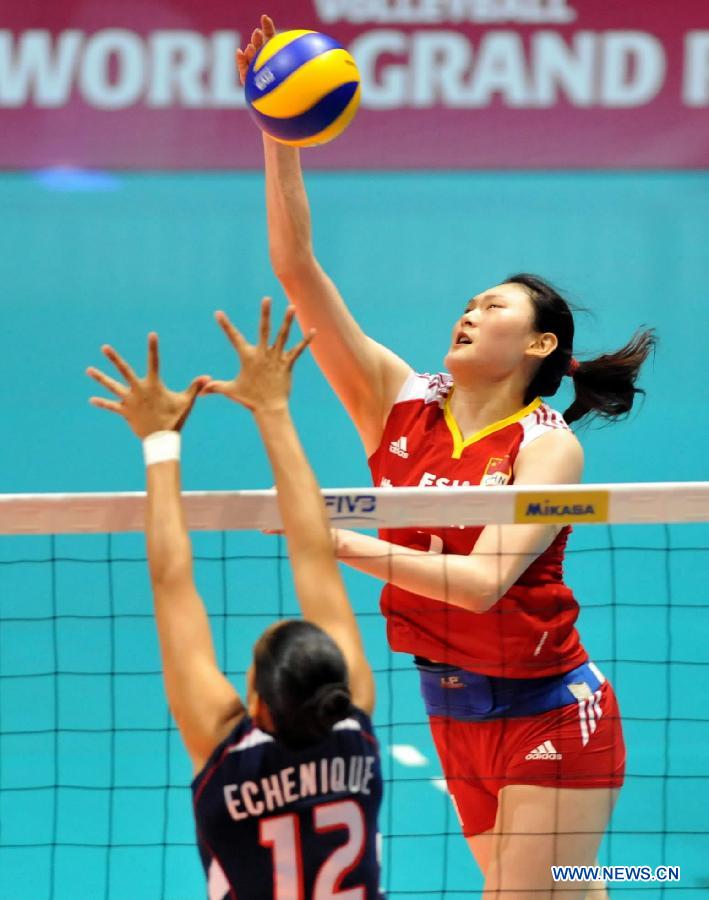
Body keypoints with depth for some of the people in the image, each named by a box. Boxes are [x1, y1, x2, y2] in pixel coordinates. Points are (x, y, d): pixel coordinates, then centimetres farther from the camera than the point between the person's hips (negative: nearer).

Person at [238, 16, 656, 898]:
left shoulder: (549, 444, -12)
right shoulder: (399, 402, 2)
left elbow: (485, 579, -27)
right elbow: (296, 266, -3)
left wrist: (350, 544, -33)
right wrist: (279, 136, -12)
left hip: (550, 716, -5)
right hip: (456, 714, 5)